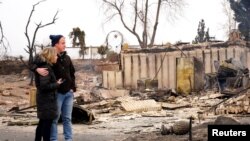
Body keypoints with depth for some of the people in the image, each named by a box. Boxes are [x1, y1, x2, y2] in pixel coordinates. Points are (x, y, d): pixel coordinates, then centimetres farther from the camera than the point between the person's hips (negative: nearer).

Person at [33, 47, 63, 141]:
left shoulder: (46, 66, 10)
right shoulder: (46, 68, -19)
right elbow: (44, 86, -25)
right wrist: (57, 84, -14)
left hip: (44, 99, 10)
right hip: (47, 99, -10)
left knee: (42, 122, 18)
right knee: (47, 123, -4)